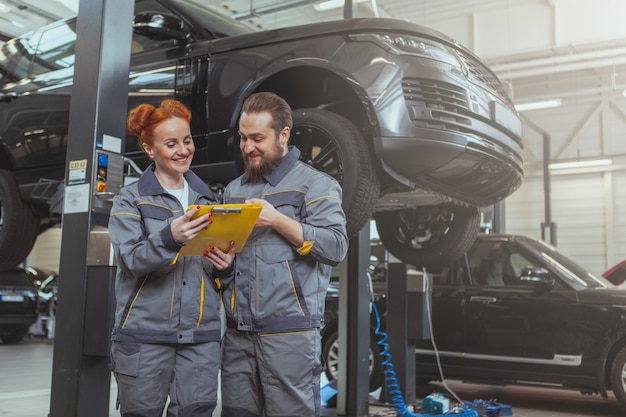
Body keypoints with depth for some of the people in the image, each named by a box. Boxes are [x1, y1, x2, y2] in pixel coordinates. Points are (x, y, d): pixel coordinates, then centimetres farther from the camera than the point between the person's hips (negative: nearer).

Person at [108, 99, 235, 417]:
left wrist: (226, 266, -4)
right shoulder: (130, 199, 2)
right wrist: (169, 238, -29)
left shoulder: (207, 198, 13)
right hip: (145, 334, -3)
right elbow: (129, 259, -11)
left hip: (202, 335, 3)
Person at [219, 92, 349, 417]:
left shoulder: (315, 184, -1)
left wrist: (277, 220, -17)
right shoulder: (234, 190, 18)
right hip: (237, 332, 6)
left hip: (289, 333, -5)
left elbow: (336, 247, -11)